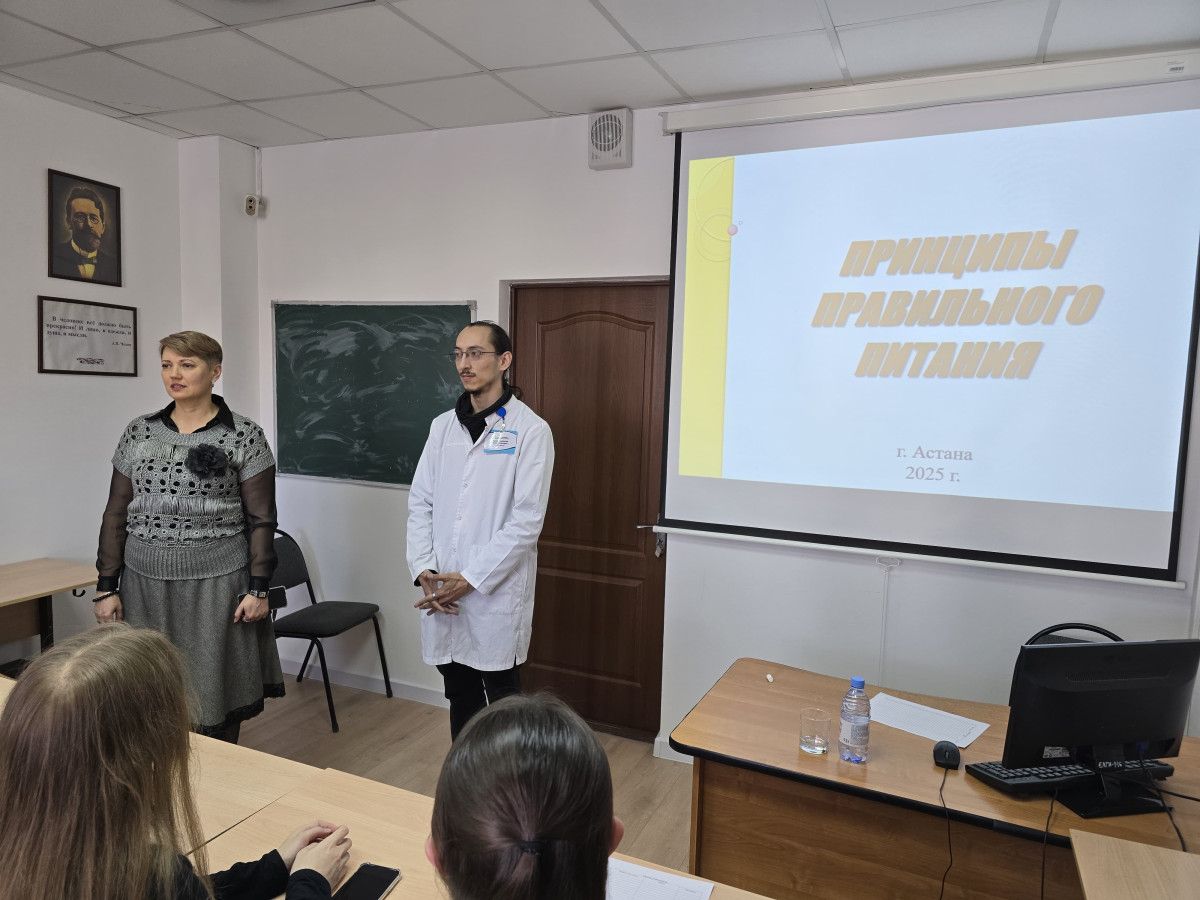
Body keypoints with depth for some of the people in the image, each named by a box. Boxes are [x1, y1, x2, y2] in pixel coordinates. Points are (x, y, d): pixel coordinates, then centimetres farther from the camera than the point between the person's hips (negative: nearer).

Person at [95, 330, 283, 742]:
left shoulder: (244, 436, -4)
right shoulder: (139, 433, 7)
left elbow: (261, 520, -4)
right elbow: (116, 515, 9)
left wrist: (257, 589, -9)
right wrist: (106, 587, 6)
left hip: (215, 585, -3)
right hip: (145, 583, 3)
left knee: (215, 694, 7)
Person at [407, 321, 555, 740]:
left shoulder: (530, 430, -8)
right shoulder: (443, 426, 9)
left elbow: (526, 520, -13)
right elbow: (420, 502, 8)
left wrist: (471, 579, -14)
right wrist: (423, 569, -5)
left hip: (496, 594, -5)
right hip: (443, 595, 5)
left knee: (503, 700, 9)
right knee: (460, 697, 18)